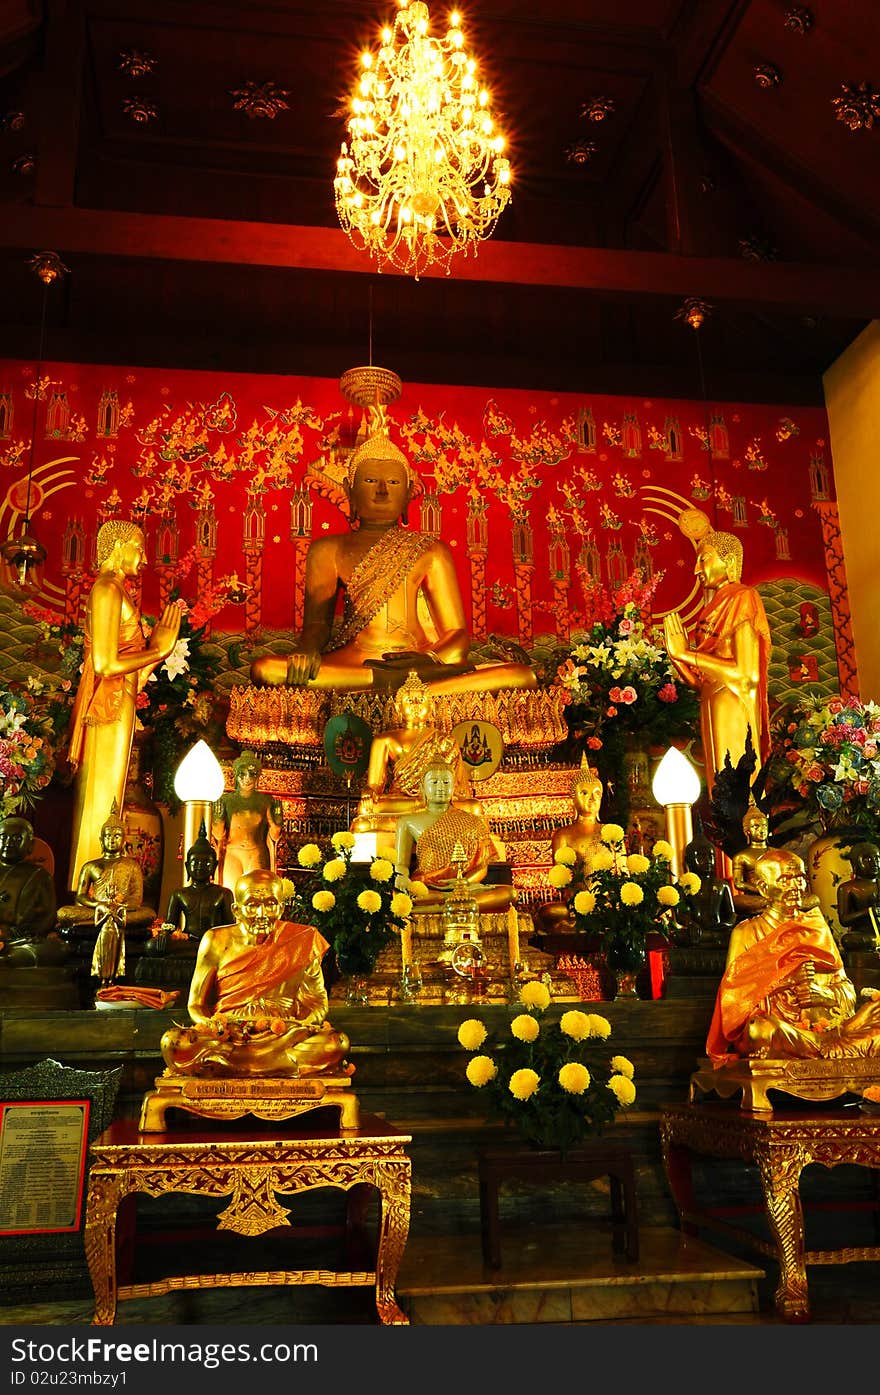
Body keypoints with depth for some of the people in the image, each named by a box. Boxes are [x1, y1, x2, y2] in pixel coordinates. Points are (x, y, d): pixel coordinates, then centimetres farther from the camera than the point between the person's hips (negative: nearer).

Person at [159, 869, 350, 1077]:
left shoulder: (301, 941, 4)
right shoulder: (217, 942, 4)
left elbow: (317, 1002, 9)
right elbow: (196, 1005, 7)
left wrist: (305, 1027, -14)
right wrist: (213, 1027, -16)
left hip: (284, 1038, 0)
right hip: (226, 1039, 0)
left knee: (338, 1043, -28)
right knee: (172, 1042, -31)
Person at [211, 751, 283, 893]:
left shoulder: (265, 801, 6)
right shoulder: (226, 800, 6)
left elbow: (274, 836, 7)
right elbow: (218, 835, 3)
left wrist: (276, 820, -11)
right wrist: (219, 816, -13)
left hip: (257, 856, 0)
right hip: (232, 855, 0)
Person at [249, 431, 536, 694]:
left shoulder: (430, 551, 21)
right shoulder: (328, 550, 20)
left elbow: (457, 634, 12)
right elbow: (316, 621, 9)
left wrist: (431, 658, -14)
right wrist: (307, 651, -18)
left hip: (418, 665, 1)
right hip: (351, 664, 0)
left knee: (523, 675, -24)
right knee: (264, 669, -32)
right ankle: (396, 682, -33)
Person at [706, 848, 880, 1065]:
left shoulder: (816, 925, 21)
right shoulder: (746, 933, 9)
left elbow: (847, 991, 13)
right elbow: (734, 993, -4)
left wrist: (823, 995, -9)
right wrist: (783, 979, -13)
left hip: (828, 1023, 3)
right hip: (782, 1027, -3)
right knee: (761, 1028, -38)